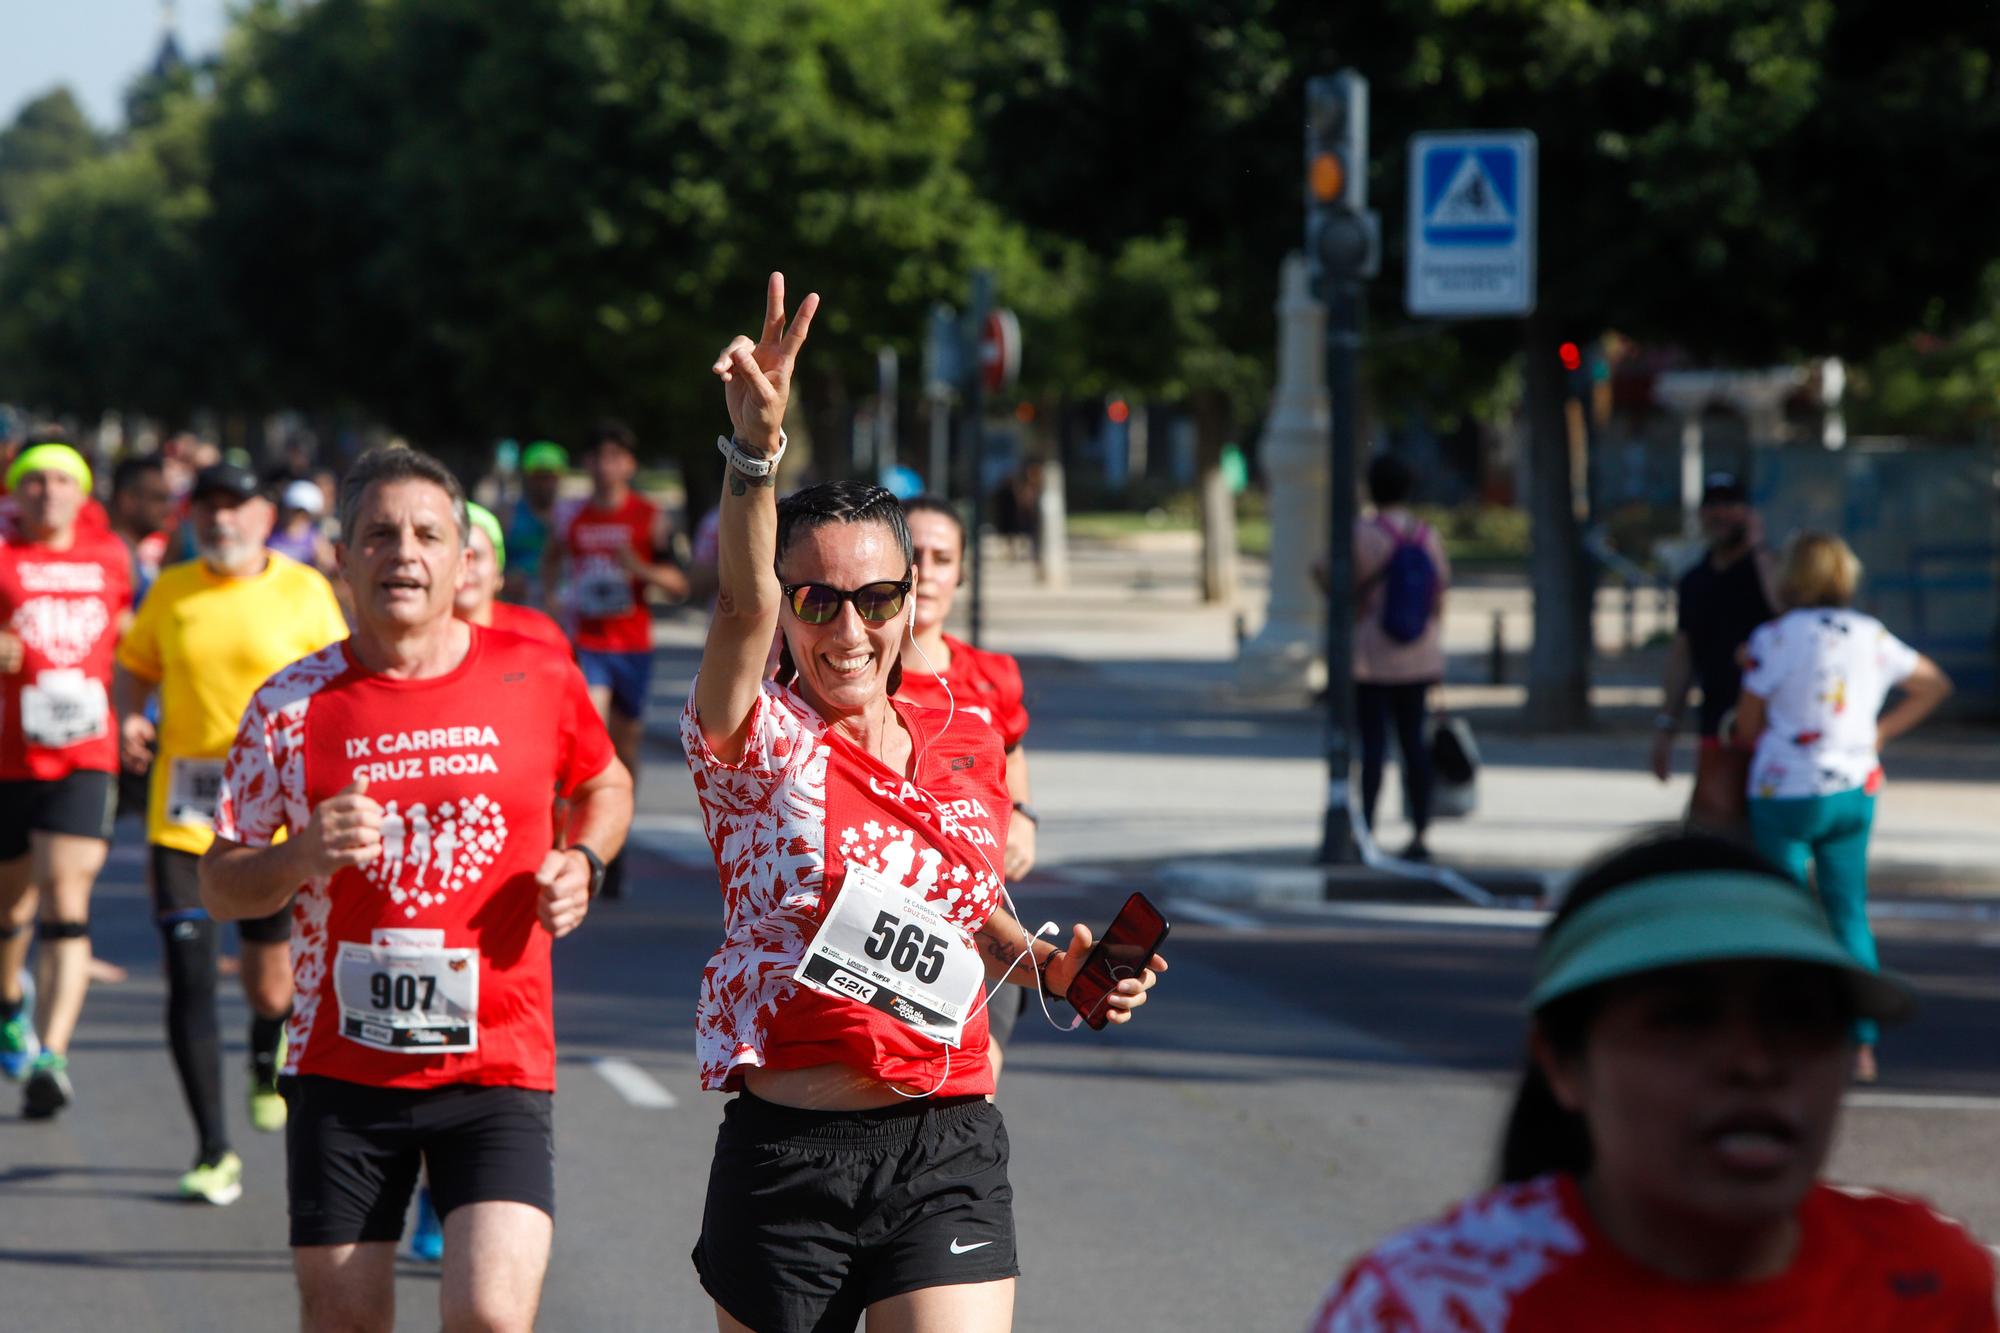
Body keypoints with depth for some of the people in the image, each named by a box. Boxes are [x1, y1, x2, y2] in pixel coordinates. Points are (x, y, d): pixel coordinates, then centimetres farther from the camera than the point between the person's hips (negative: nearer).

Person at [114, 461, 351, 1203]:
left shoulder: (304, 590, -1)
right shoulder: (170, 592, 4)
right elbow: (135, 665, 17)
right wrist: (131, 716, -2)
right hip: (181, 812, 1)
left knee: (269, 986, 5)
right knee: (188, 975, -8)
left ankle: (269, 1056, 43)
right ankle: (213, 1151, 0)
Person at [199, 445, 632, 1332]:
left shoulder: (537, 678, 1)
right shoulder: (294, 705, 1)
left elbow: (606, 785, 21)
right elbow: (219, 886, 6)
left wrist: (580, 862, 0)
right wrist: (302, 858, -14)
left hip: (500, 1066, -1)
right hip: (342, 1067, 1)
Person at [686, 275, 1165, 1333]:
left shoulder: (966, 749, 9)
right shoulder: (760, 743, -5)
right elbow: (739, 607, -25)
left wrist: (1049, 967, 6)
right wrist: (756, 446, -40)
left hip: (949, 1156, 2)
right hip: (786, 1156, -2)